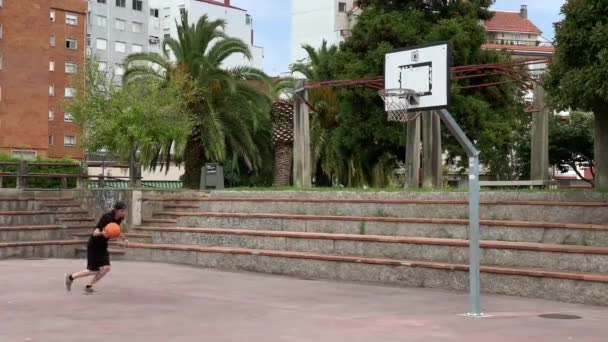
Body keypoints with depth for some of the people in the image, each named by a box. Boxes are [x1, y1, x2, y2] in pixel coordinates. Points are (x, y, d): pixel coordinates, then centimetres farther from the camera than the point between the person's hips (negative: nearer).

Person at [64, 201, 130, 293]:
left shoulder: (119, 219, -4)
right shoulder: (107, 217, -27)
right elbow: (95, 232, -34)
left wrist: (124, 238, 8)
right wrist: (102, 233, -55)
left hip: (103, 246, 7)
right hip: (94, 246, -7)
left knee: (106, 268, -9)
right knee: (93, 271, -2)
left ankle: (89, 286, 10)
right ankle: (71, 277, 22)